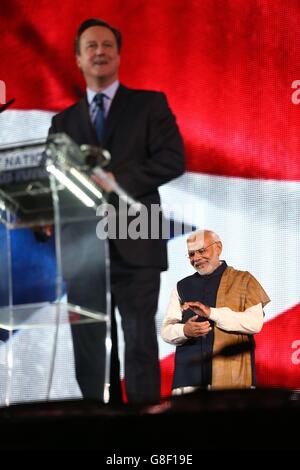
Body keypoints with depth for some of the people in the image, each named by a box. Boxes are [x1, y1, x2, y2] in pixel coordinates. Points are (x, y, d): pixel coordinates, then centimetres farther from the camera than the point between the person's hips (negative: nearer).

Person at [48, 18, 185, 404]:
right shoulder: (64, 121, 18)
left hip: (134, 245, -3)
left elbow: (172, 160, -4)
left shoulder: (150, 104, 9)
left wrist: (115, 181, -14)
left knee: (140, 344, -2)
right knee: (90, 349, 3)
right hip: (82, 246, 3)